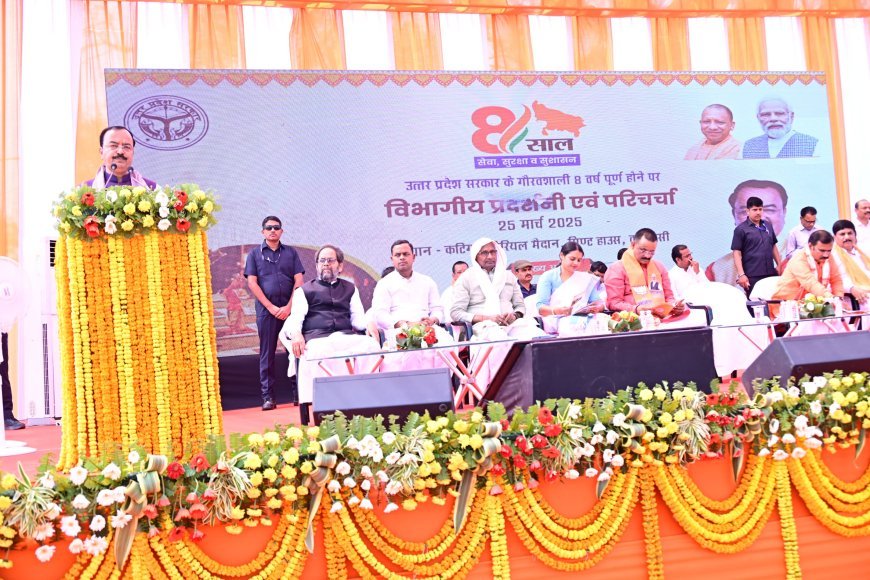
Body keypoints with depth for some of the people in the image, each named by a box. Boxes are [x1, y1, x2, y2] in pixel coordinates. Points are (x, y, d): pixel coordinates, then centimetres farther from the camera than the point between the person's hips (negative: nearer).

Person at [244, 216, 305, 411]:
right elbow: (252, 283, 1)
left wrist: (289, 307, -7)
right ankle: (268, 397, 3)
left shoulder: (290, 252, 12)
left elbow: (299, 281, 4)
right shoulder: (254, 254, 9)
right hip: (266, 309, -1)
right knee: (267, 354, 0)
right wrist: (271, 307, -7)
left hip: (290, 308, 1)